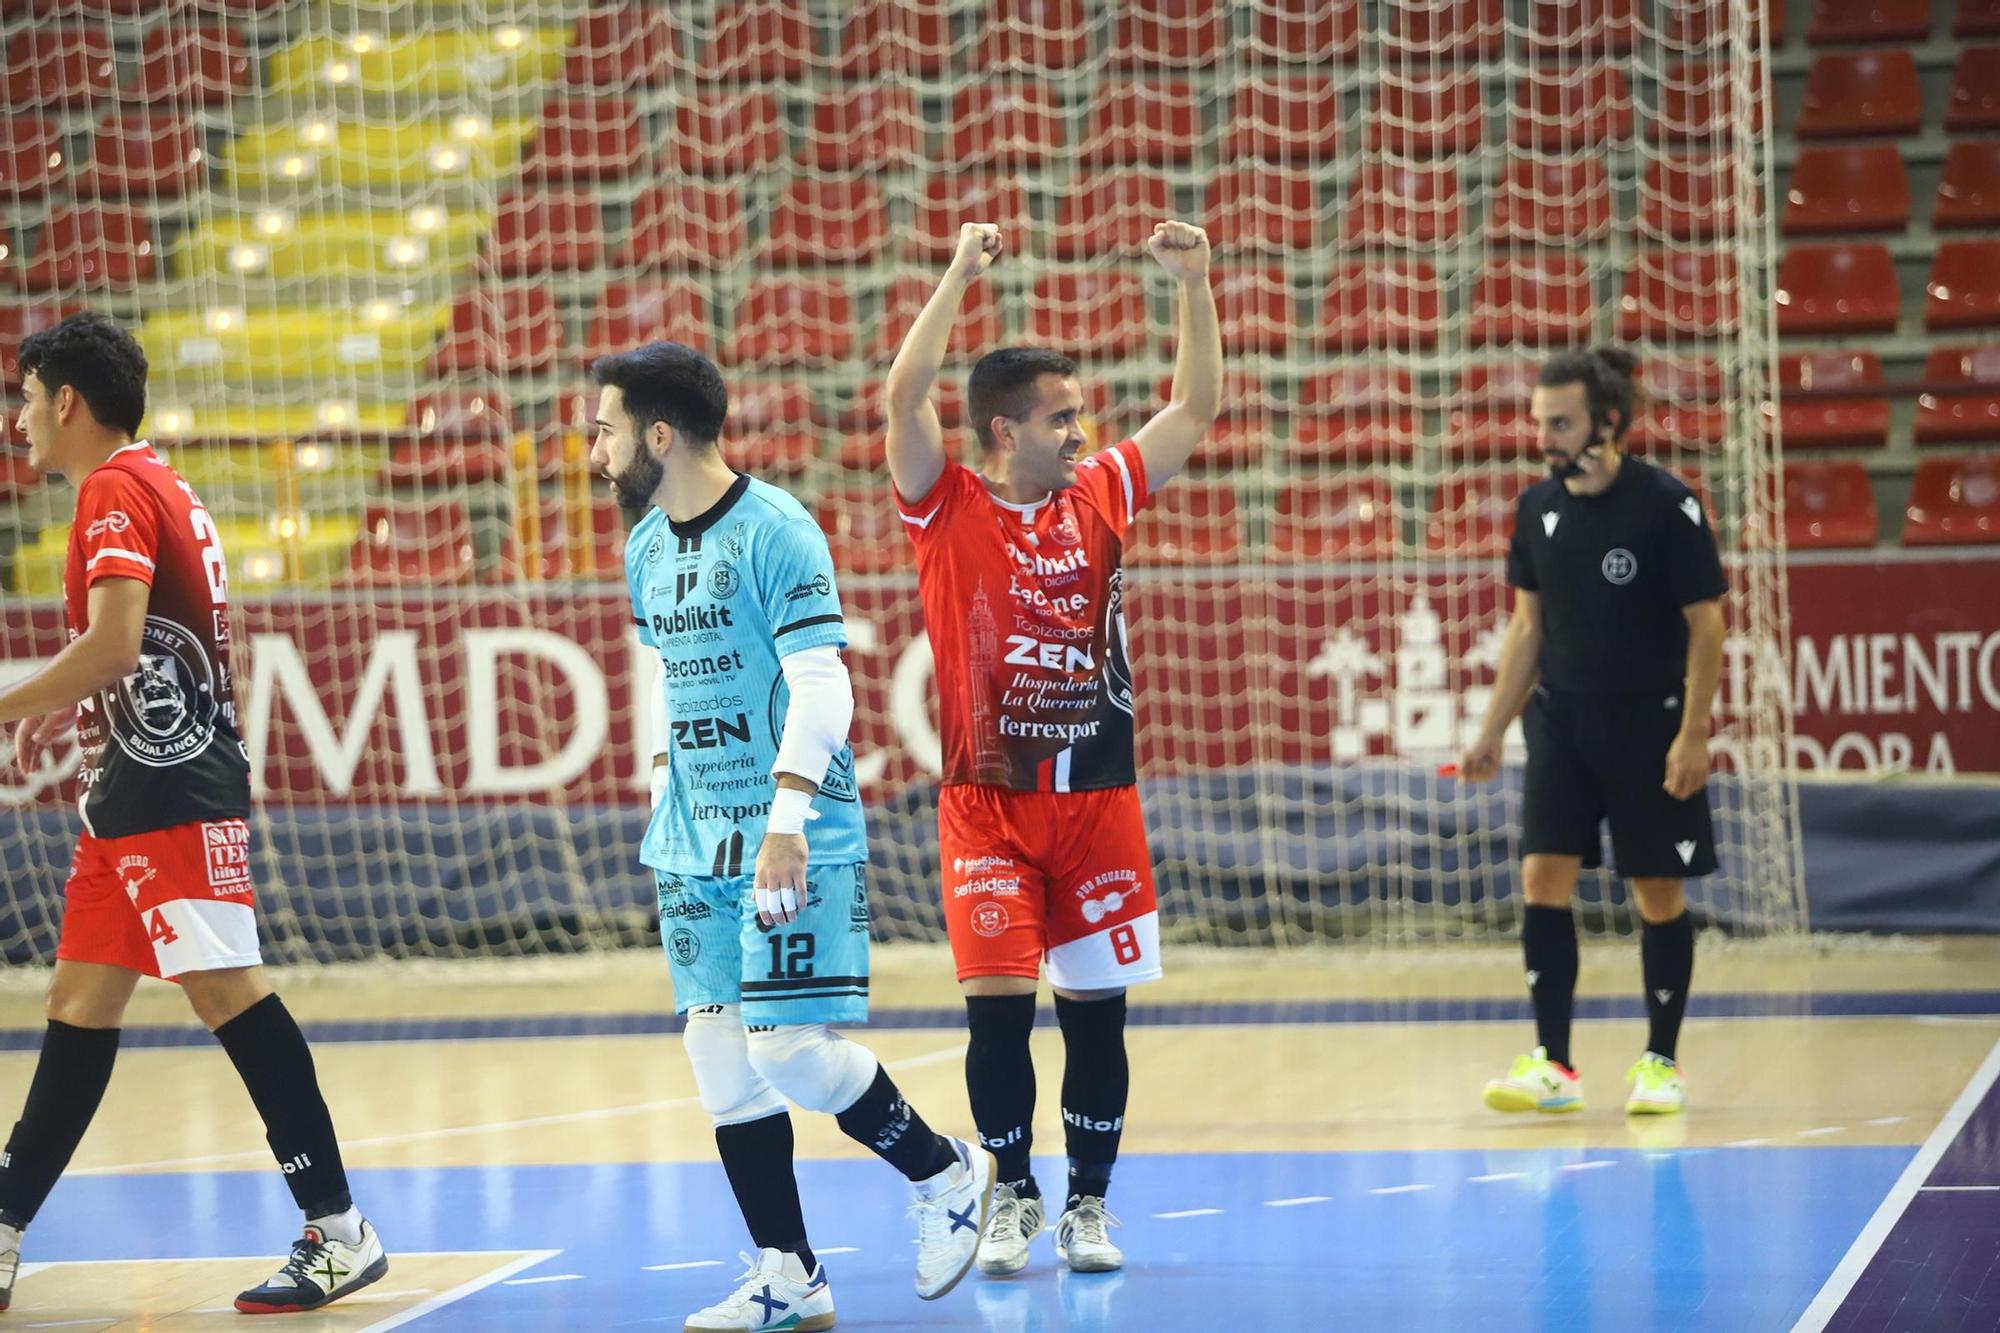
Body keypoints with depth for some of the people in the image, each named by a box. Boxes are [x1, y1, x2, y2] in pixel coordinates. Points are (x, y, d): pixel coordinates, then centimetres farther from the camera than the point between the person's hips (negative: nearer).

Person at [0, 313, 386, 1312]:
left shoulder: (114, 491, -11)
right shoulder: (155, 486, 20)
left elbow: (114, 642, -22)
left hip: (169, 792, -10)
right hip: (133, 797, 10)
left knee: (227, 990, -12)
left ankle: (339, 1231, -12)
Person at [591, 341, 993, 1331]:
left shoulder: (775, 533, -13)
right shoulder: (646, 549, 13)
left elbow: (821, 687, -17)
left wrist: (787, 821, -24)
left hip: (796, 847, -8)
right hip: (695, 851, 8)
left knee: (792, 1050, -12)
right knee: (720, 1059, 3)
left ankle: (948, 1177, 11)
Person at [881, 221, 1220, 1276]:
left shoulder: (1100, 498, 7)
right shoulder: (947, 511, -4)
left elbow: (1195, 409, 11)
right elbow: (903, 398, -18)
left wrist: (1194, 287, 0)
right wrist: (962, 273, -21)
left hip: (1096, 798, 3)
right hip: (987, 802, -3)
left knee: (1096, 1009, 5)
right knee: (998, 1003, -6)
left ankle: (1088, 1205, 15)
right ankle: (1011, 1197, 10)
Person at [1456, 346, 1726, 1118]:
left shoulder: (1665, 505, -12)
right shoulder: (1538, 508, 3)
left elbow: (1705, 623, -9)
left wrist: (1693, 733, -15)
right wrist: (1493, 730, 10)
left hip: (1648, 724, -4)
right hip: (1560, 720, 4)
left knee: (1658, 892, 2)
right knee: (1543, 878, -5)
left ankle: (1661, 1063, 15)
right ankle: (1552, 1065, -2)